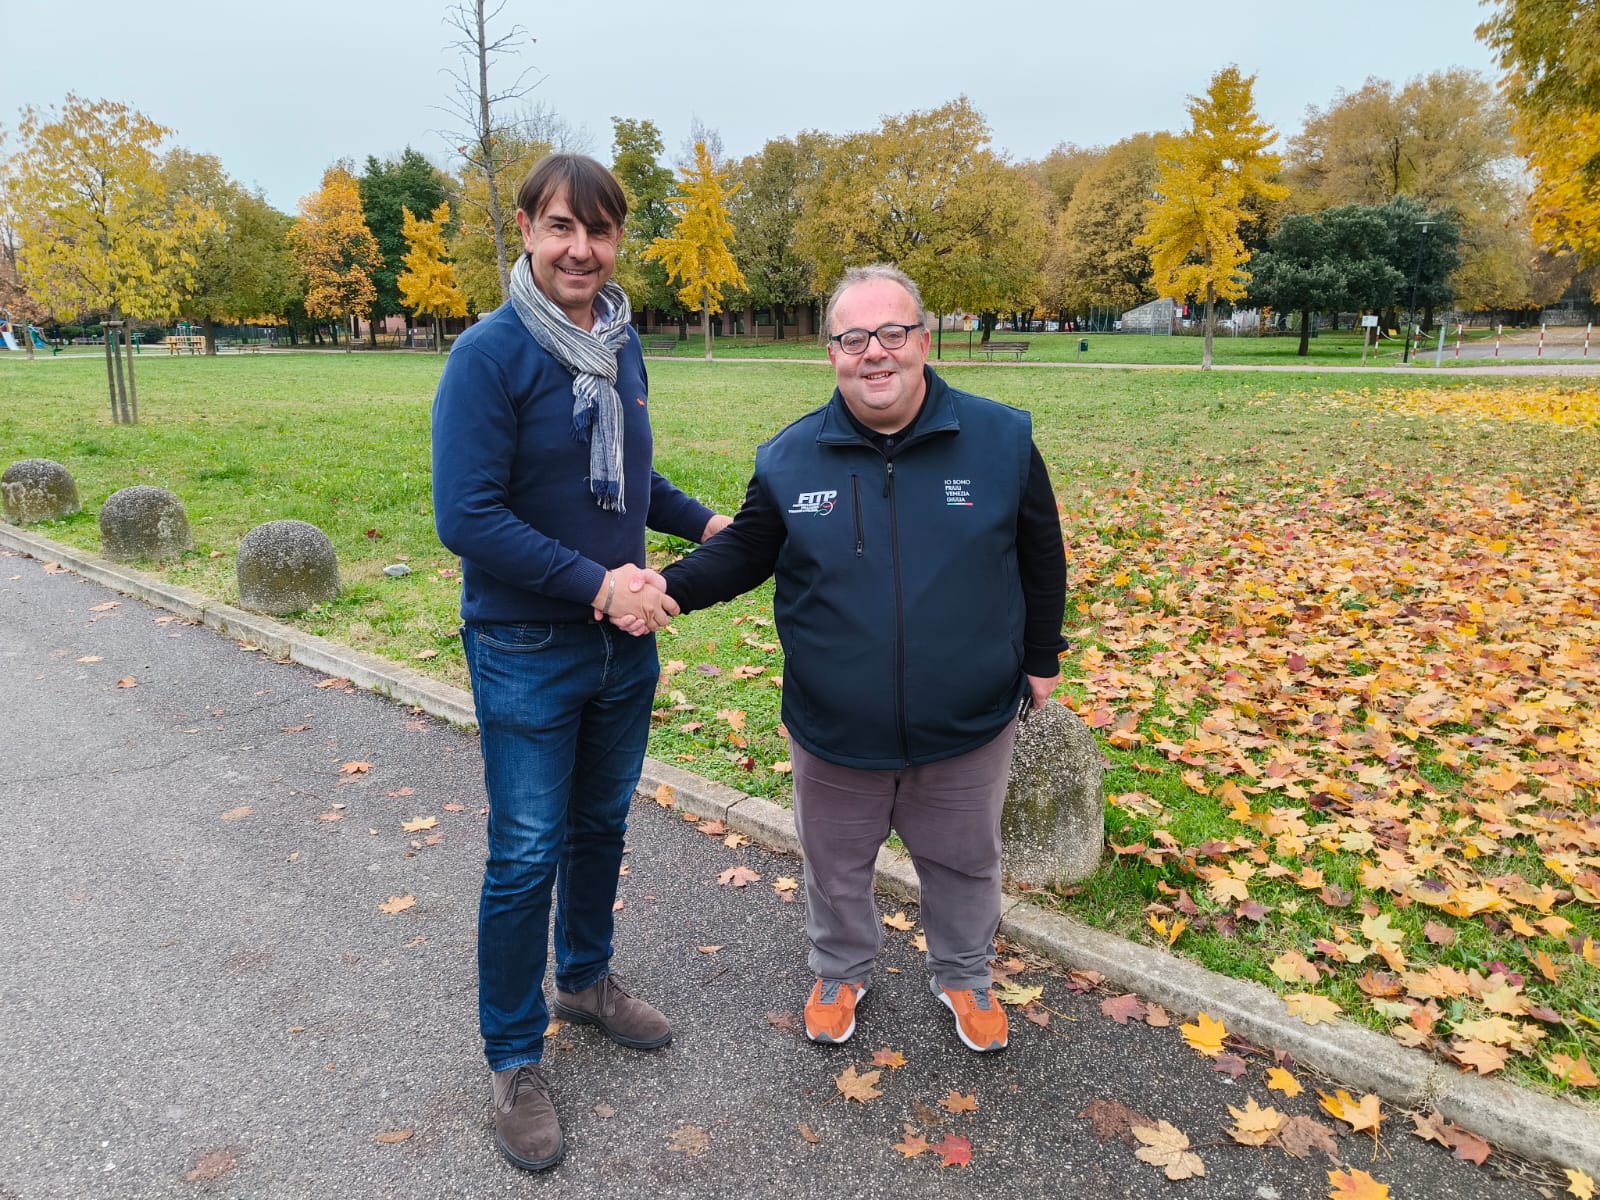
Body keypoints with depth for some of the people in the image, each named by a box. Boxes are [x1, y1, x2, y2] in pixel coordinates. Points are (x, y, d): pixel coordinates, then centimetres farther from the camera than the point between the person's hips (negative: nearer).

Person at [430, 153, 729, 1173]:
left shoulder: (622, 345, 4)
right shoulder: (490, 354, -16)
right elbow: (466, 516, -21)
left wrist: (707, 523, 5)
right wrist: (596, 584, -22)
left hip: (625, 644, 6)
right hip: (527, 652, -6)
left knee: (602, 827, 20)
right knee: (527, 857, 5)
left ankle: (587, 979, 43)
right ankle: (515, 1059, 25)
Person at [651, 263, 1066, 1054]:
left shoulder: (1001, 440, -9)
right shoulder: (790, 459, -8)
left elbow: (1040, 559, 2)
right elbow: (742, 554, 2)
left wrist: (1041, 658, 7)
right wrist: (666, 588, -15)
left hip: (968, 726, 0)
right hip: (834, 731, 1)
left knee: (963, 864, 21)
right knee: (836, 867, 21)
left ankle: (963, 977, 49)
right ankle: (840, 972, 49)